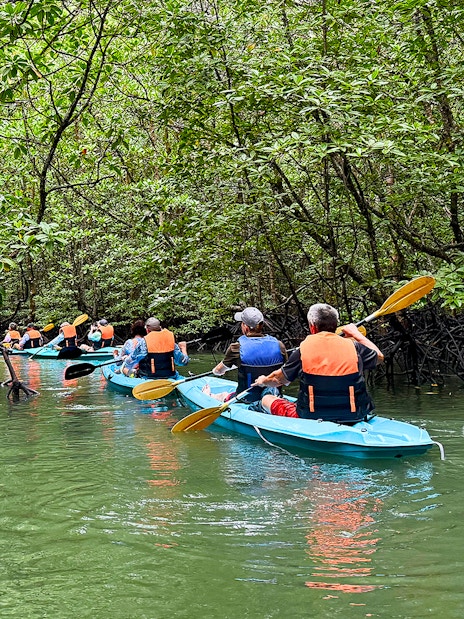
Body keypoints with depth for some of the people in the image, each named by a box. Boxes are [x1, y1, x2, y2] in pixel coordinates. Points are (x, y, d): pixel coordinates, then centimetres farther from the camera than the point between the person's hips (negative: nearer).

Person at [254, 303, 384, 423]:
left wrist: (263, 381, 30)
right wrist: (356, 334, 31)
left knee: (266, 399, 16)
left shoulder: (302, 350, -6)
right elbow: (379, 356, 18)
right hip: (354, 417, 3)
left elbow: (279, 379, 7)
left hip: (312, 417, -3)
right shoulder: (353, 346, -2)